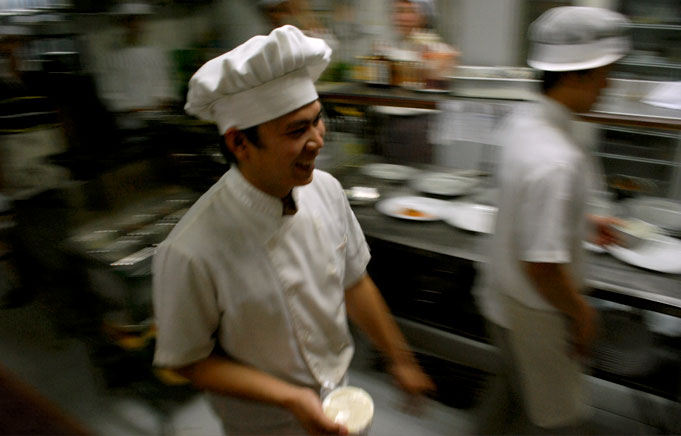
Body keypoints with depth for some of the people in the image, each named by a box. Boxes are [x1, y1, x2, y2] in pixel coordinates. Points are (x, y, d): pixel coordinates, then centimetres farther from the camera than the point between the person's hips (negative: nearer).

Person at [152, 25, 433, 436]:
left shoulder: (326, 189, -16)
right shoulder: (192, 252, -32)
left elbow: (353, 283, -3)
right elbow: (190, 359, -17)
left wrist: (401, 360, 5)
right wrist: (289, 398, -24)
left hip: (338, 387, 5)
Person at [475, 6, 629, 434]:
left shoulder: (523, 120, -5)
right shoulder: (557, 161, -34)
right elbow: (541, 265, -30)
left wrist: (583, 221, 16)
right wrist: (582, 312, -14)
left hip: (504, 297, 9)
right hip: (536, 311, -8)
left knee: (518, 386, 30)